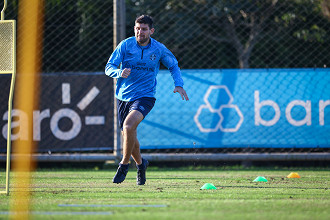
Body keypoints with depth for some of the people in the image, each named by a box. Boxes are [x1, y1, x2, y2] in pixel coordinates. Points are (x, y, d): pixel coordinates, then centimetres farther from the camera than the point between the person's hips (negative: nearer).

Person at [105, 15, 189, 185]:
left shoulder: (159, 49, -4)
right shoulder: (125, 45, -5)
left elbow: (173, 66, 14)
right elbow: (109, 67, -6)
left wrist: (178, 85, -1)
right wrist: (120, 73, -28)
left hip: (144, 96, -3)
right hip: (123, 96, 3)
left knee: (128, 125, -27)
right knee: (127, 134, 8)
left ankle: (124, 165, -10)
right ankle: (140, 164, 37)